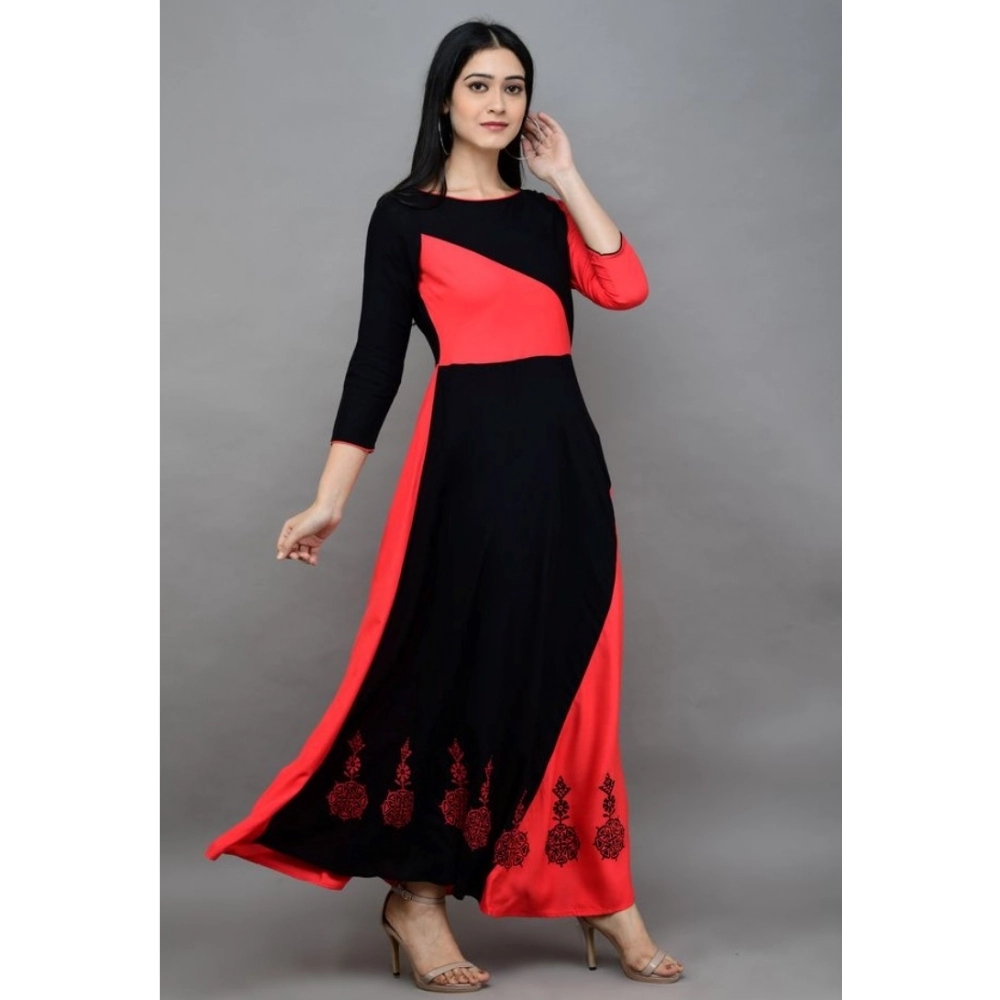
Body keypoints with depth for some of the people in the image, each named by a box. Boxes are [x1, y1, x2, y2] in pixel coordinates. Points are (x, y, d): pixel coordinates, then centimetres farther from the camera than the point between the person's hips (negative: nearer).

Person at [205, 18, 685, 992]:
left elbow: (626, 287, -2)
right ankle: (414, 893, 13)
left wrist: (566, 178, 3)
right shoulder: (406, 215, 2)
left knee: (569, 672, 8)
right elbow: (377, 358, -2)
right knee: (458, 667, -2)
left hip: (563, 455, 5)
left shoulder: (546, 213, 16)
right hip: (469, 454, -5)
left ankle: (595, 890, 17)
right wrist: (329, 499, -7)